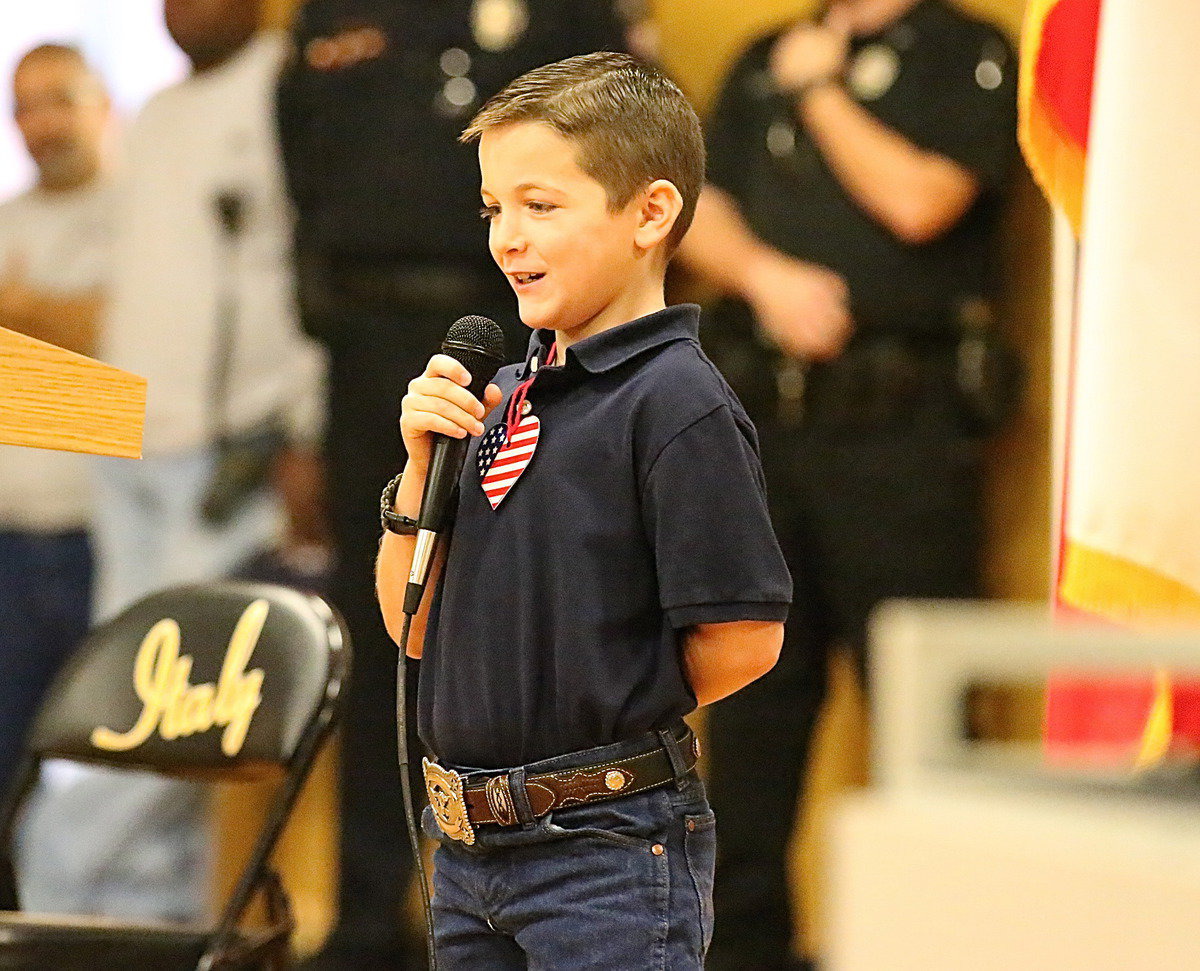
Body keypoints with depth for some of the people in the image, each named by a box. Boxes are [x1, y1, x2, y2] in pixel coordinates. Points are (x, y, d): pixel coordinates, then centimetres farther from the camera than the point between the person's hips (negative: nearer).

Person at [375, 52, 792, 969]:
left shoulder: (679, 404, -13)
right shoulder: (502, 398, 11)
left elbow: (742, 643, -16)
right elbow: (415, 628, 13)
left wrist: (622, 716, 0)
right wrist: (422, 464, -1)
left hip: (611, 850, -8)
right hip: (470, 849, 8)